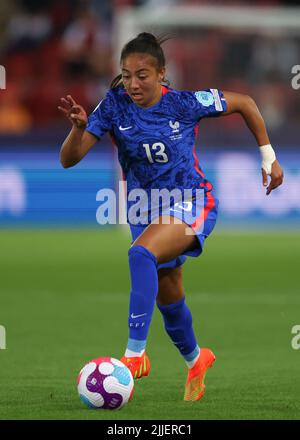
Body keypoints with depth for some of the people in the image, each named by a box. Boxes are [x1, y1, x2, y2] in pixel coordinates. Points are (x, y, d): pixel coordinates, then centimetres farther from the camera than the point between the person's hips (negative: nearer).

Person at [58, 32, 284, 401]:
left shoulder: (185, 104, -16)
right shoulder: (115, 106, -11)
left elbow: (244, 104, 1)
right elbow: (69, 159, -13)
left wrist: (268, 157, 4)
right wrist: (79, 127, -33)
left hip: (190, 204, -5)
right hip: (145, 210, 5)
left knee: (141, 254, -33)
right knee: (169, 299, 17)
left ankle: (135, 356, -37)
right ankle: (195, 360, 48)